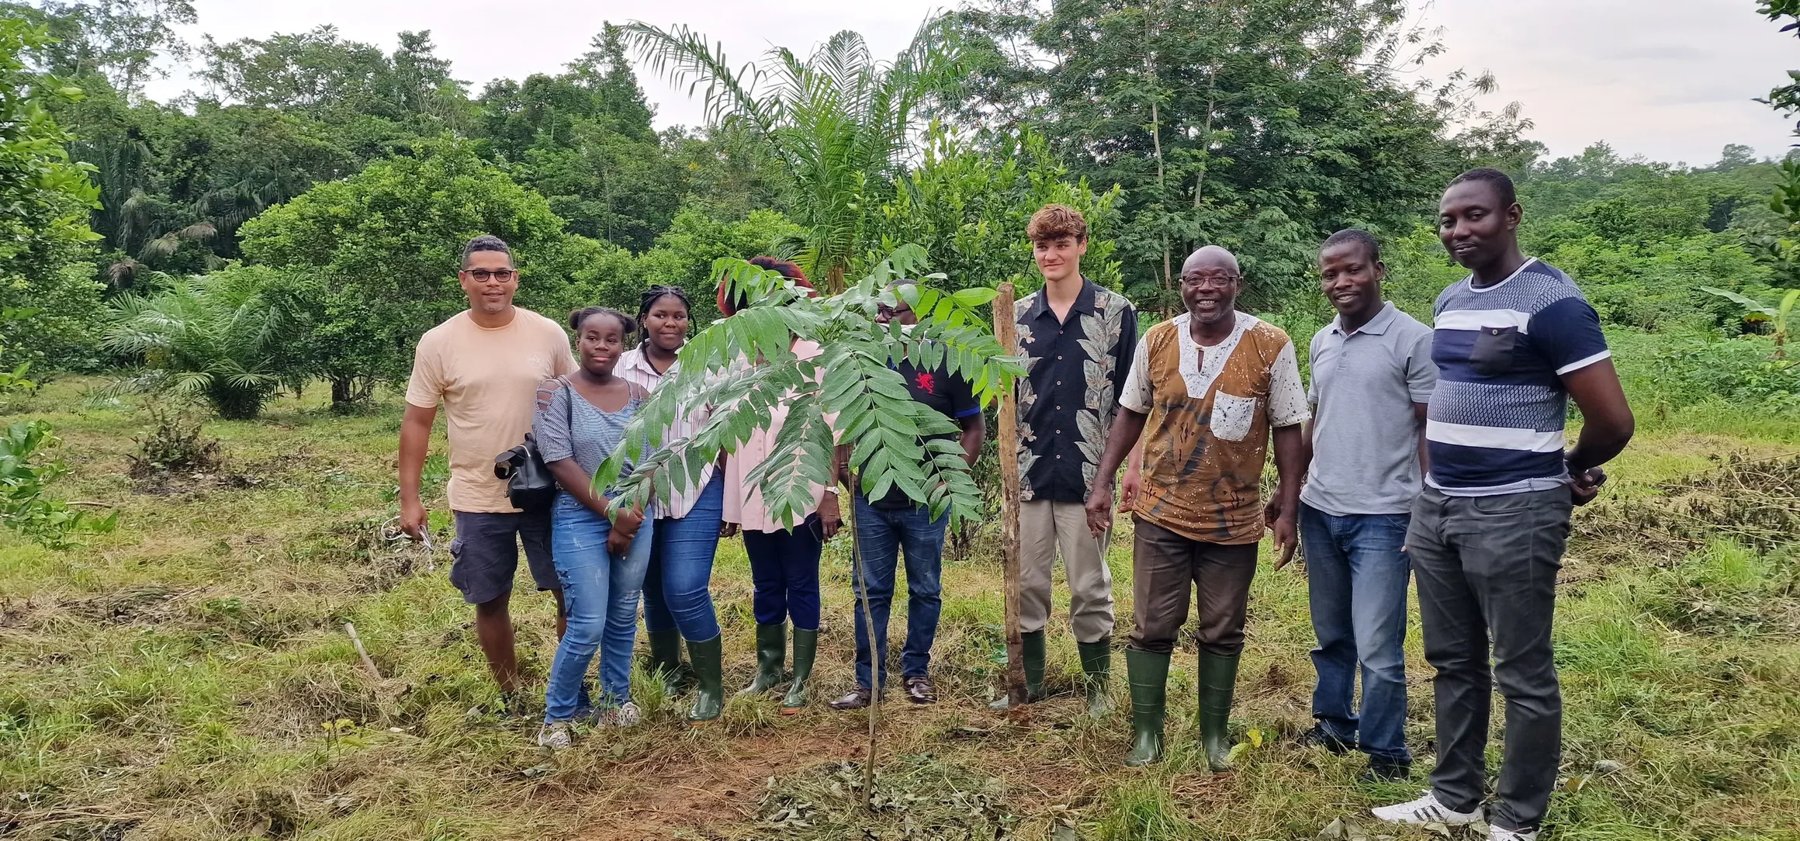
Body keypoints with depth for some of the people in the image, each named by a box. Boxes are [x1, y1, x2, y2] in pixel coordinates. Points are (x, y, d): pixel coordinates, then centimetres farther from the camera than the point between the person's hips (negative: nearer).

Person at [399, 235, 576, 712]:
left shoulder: (548, 335, -2)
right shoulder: (438, 343, -4)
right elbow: (417, 423, 0)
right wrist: (409, 499, -3)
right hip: (477, 500, 0)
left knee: (572, 593, 4)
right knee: (491, 601, 10)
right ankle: (510, 698, 27)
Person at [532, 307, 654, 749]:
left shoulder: (637, 395, 6)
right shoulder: (557, 392, -6)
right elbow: (560, 462, -12)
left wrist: (630, 520, -7)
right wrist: (611, 513, -13)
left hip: (635, 518, 4)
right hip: (580, 519, -4)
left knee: (624, 619, 12)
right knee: (588, 626, -7)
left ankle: (616, 700, 30)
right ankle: (557, 716, 12)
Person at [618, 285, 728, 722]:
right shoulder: (620, 368, 0)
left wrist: (731, 500, 1)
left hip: (695, 495, -2)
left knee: (685, 591, -11)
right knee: (653, 590, 14)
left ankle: (710, 686, 5)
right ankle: (665, 670, 35)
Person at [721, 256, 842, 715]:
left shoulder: (813, 356, -5)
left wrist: (830, 494, -13)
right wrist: (729, 503, 7)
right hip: (752, 498, 4)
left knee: (801, 587, 5)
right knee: (766, 587, 15)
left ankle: (800, 680, 14)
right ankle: (768, 668, 28)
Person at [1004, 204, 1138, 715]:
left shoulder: (1116, 312, -2)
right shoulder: (1017, 316, 7)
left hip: (1087, 473, -3)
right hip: (1029, 471, 3)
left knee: (1090, 587, 6)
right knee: (1026, 584, 10)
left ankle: (1097, 686, 21)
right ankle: (1028, 682, 24)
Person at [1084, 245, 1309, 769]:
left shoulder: (1271, 346, -8)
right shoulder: (1156, 341, -1)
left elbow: (1287, 429, -3)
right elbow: (1131, 414, 9)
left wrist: (1288, 508, -5)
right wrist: (1102, 484, 6)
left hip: (1234, 520, -1)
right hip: (1160, 514, 1)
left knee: (1222, 633, 11)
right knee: (1152, 629, 6)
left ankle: (1215, 734, 28)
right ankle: (1146, 733, 20)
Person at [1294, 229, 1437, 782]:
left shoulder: (1413, 340, -9)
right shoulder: (1321, 342, 10)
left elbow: (1432, 432, -8)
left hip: (1382, 516, -6)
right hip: (1320, 511, 6)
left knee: (1378, 648, -3)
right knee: (1331, 637, 17)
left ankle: (1386, 755, 13)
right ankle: (1333, 727, 33)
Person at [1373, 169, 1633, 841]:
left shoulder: (1551, 300, -13)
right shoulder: (1450, 301, 11)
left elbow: (1612, 420, -14)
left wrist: (1570, 473, 3)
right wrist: (1437, 482, 18)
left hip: (1513, 512, -8)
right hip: (1437, 506, 8)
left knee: (1523, 675, 4)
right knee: (1453, 662, 16)